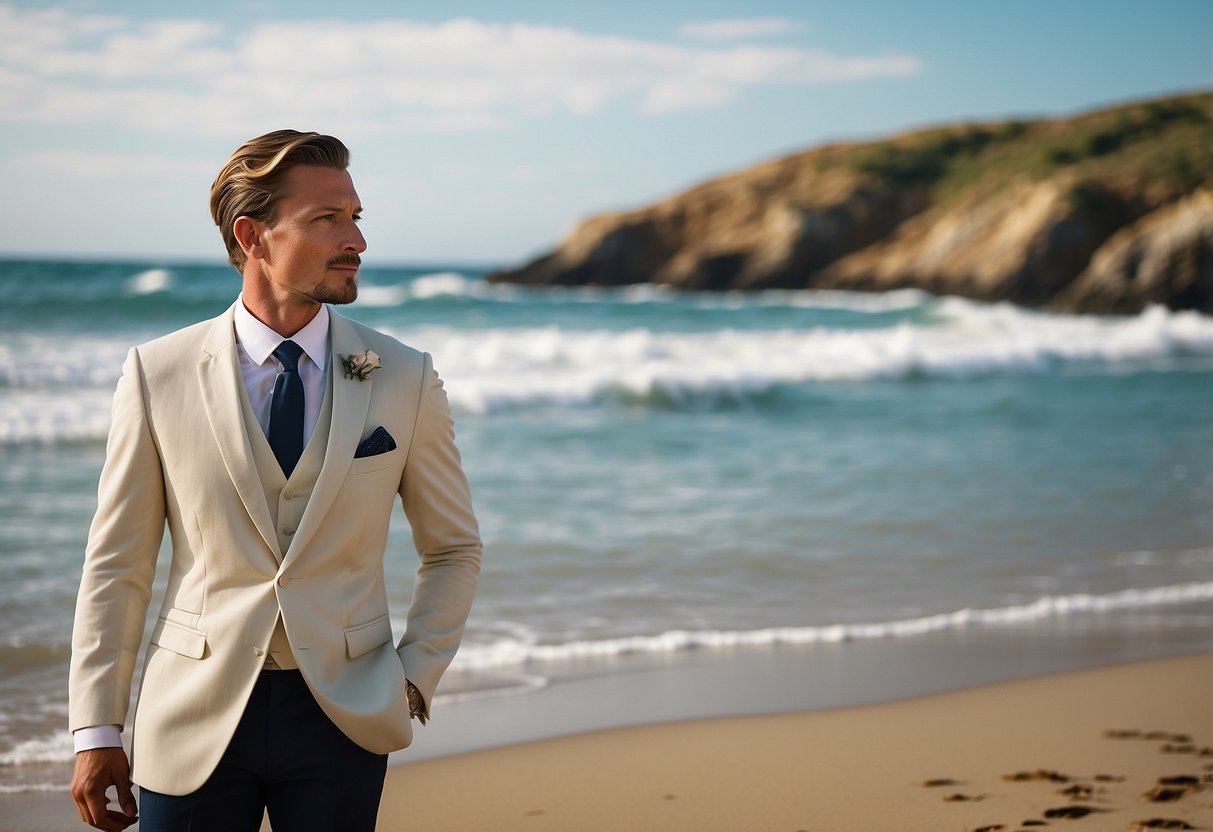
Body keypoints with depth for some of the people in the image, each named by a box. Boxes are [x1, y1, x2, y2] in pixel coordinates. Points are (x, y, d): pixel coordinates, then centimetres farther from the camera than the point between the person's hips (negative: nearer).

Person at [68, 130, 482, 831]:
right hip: (194, 720, -1)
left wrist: (415, 680, 1)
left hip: (343, 714, 1)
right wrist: (96, 731, -1)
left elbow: (455, 549, 12)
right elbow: (118, 564, 1)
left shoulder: (404, 380, 1)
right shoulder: (159, 374, -2)